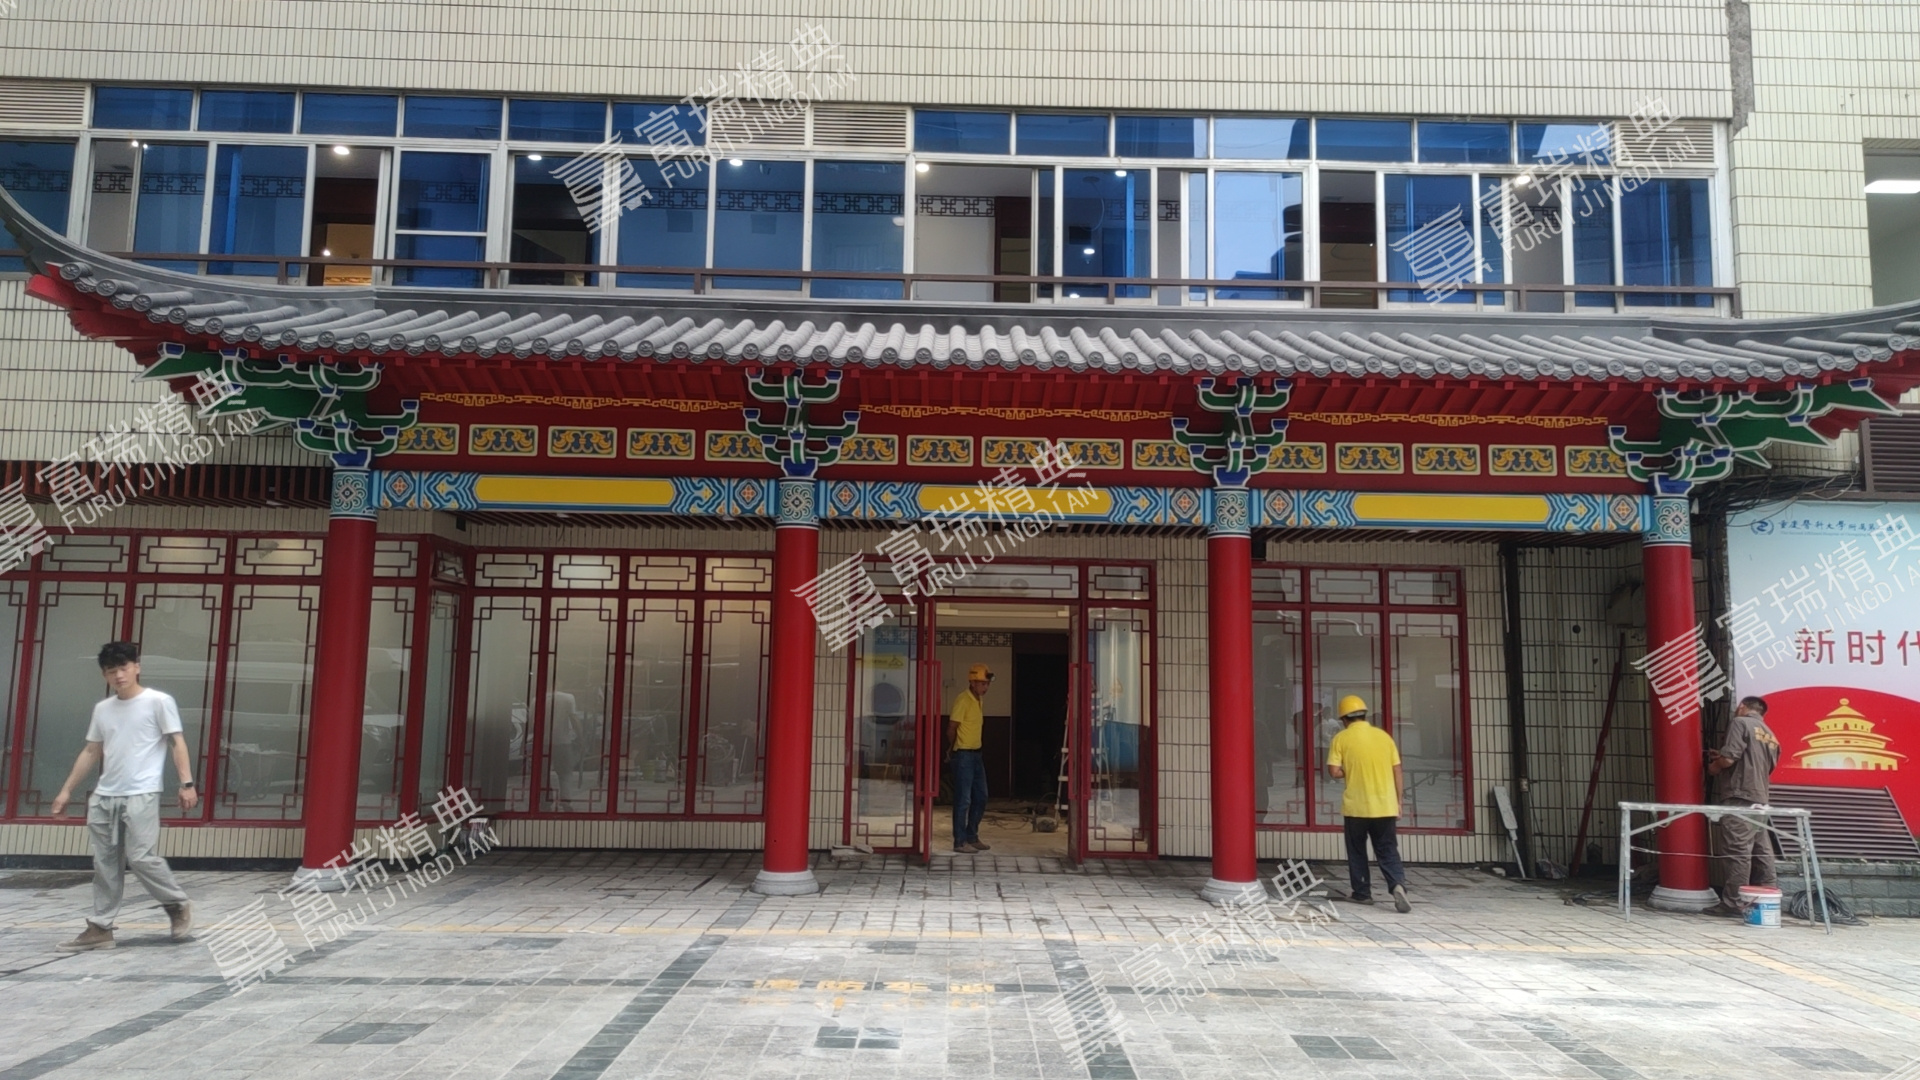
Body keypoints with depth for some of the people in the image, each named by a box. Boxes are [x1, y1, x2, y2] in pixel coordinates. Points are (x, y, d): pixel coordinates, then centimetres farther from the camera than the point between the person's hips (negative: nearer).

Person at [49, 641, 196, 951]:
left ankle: (178, 905, 10)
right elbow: (91, 752, 20)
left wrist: (187, 783, -15)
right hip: (103, 797, 6)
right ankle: (100, 928, 14)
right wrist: (66, 790, 17)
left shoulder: (159, 701, -3)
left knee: (141, 858, -10)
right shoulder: (102, 709, 14)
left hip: (141, 796, -6)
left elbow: (177, 743, -6)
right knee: (105, 864, 8)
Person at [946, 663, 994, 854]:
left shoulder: (979, 700, 12)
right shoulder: (963, 700, -15)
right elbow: (952, 728, -14)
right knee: (963, 799, -4)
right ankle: (960, 842, 3)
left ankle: (972, 837, 23)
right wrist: (954, 749, 0)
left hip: (976, 754, 9)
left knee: (981, 797, 13)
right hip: (964, 755, -9)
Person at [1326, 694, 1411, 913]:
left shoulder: (1341, 738, -4)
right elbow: (1397, 771, 6)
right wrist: (1398, 802, 12)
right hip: (1385, 805, 2)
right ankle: (1398, 885, -15)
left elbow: (1334, 771, -10)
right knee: (1388, 850, 7)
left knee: (1357, 851, 14)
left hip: (1356, 806, -2)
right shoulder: (1384, 736, 5)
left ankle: (1362, 893, 20)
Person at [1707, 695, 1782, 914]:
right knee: (1762, 852, 12)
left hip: (1739, 797, -9)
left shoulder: (1741, 723, -3)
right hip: (1761, 798, 9)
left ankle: (1734, 903, -9)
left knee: (1737, 852, -8)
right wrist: (1722, 758, 24)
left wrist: (1713, 768, 6)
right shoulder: (1770, 736, 22)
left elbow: (1728, 758, -15)